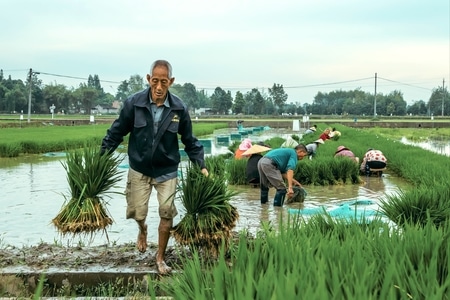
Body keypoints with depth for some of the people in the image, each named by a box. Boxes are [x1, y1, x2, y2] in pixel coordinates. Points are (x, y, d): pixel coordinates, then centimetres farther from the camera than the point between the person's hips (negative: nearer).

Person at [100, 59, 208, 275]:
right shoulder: (134, 103, -13)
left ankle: (160, 258, 18)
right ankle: (142, 230, 43)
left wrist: (201, 165, -4)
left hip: (167, 171, 0)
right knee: (138, 213, 4)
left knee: (167, 214, -3)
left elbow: (189, 140, 1)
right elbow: (116, 133, -2)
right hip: (139, 169, 0)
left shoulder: (179, 108, -10)